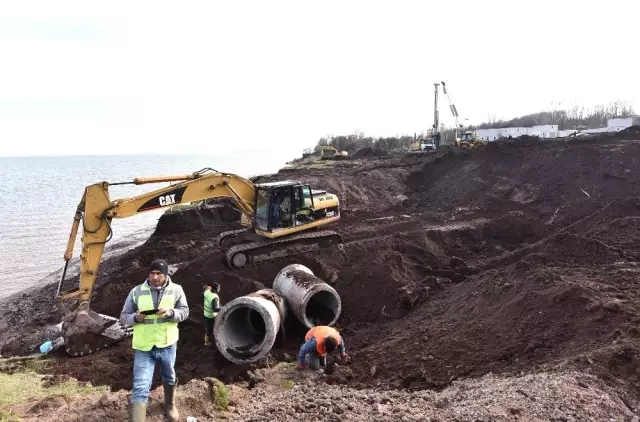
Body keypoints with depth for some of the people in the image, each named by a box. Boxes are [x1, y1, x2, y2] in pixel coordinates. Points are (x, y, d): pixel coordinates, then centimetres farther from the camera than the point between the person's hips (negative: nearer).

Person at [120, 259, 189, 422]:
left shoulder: (176, 290, -3)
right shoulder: (136, 291, -5)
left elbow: (184, 311, -4)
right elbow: (123, 317, 1)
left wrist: (170, 313, -24)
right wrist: (135, 317, -21)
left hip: (167, 345, 2)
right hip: (143, 348, -2)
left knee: (169, 378, 25)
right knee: (140, 389, -7)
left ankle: (170, 405, 52)